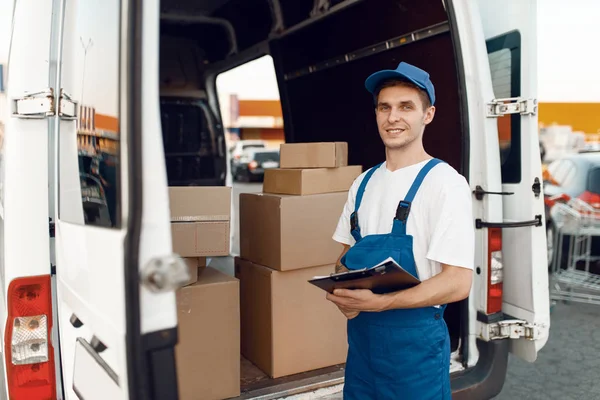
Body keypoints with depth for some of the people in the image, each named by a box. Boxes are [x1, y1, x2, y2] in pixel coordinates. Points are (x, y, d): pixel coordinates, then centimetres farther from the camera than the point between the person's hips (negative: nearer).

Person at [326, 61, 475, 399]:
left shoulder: (445, 183, -14)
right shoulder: (364, 182, 6)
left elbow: (458, 283, -18)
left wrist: (378, 302, -25)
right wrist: (342, 293, -7)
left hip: (415, 338, -6)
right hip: (360, 333, 6)